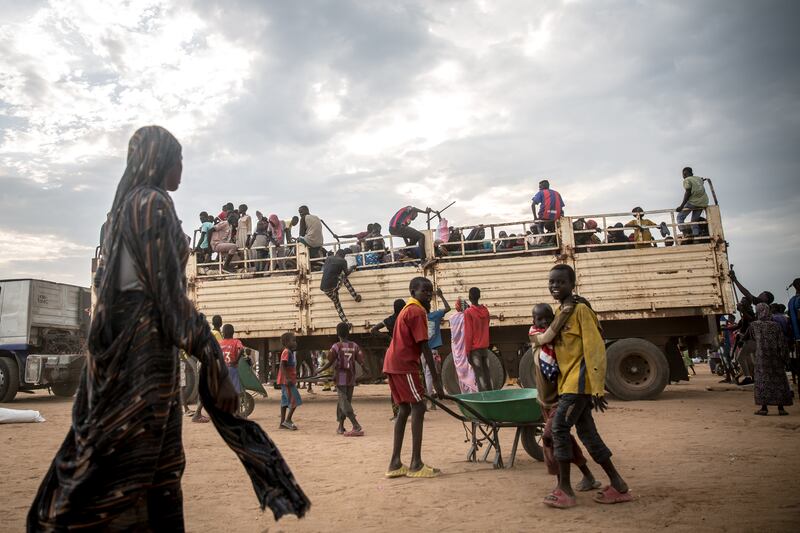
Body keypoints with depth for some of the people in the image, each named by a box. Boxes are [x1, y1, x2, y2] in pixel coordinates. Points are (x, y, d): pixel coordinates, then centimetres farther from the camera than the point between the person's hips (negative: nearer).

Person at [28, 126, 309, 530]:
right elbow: (167, 287, -18)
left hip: (123, 335, 10)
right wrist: (208, 356, -18)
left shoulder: (128, 203, 18)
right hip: (146, 335, -10)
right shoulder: (153, 202, -10)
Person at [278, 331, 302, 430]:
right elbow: (282, 366, -22)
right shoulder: (286, 352, -13)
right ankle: (287, 420, -5)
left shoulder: (291, 352, 17)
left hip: (287, 381, 10)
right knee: (295, 400, -9)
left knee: (285, 401, 10)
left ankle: (283, 423, 13)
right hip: (287, 381, -10)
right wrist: (288, 378, -28)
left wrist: (293, 379, 24)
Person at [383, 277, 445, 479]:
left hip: (393, 364, 10)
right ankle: (416, 464, -6)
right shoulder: (417, 312, -11)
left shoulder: (408, 310, 19)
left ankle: (395, 463, 12)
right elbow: (424, 348, -16)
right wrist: (436, 380, -16)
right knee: (418, 407, -7)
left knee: (404, 409, 11)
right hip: (405, 365, -10)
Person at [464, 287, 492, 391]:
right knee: (487, 373, 11)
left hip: (475, 348, -6)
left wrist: (468, 351, -9)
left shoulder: (468, 312, -12)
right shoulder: (485, 310, 6)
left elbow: (468, 333, -13)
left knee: (479, 375, -4)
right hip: (485, 347, 6)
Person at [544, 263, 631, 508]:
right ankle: (618, 485, 19)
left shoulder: (580, 310, -12)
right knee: (586, 431, 10)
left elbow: (595, 348, -17)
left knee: (559, 426, -9)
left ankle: (564, 488, 0)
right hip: (568, 382, 9)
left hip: (579, 382, -9)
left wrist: (597, 388, -21)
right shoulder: (559, 313, 14)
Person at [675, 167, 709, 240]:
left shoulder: (687, 180, -3)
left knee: (680, 217, 1)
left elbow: (688, 193, -11)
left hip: (693, 201, -7)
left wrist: (681, 206, -13)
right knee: (695, 220, 14)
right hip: (702, 202, 7)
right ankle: (696, 237, 5)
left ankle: (685, 234, -16)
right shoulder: (699, 178, 19)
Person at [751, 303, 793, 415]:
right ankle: (781, 408, 9)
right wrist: (784, 357, 1)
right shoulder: (775, 325, -2)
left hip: (762, 356, -1)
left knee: (762, 380, 3)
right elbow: (781, 342, -3)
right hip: (775, 356, 1)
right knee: (779, 380, 8)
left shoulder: (754, 325, -4)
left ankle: (764, 408, 1)